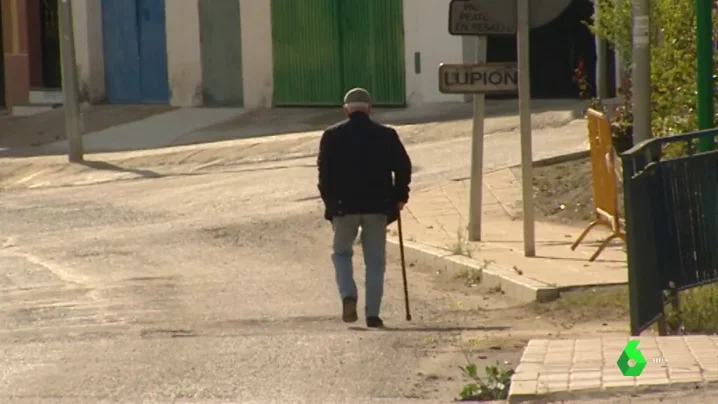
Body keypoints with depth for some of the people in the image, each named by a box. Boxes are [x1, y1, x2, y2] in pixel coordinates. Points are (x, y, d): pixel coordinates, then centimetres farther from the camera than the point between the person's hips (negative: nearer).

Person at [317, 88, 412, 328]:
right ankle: (372, 314, 2)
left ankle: (348, 296, -7)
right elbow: (403, 167, 1)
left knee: (341, 252, 17)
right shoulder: (386, 135, 2)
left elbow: (324, 172, -1)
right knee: (375, 261, 7)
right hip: (377, 206, 1)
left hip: (344, 206, -1)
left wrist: (330, 202, 8)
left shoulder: (332, 136, 0)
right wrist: (399, 196, 13)